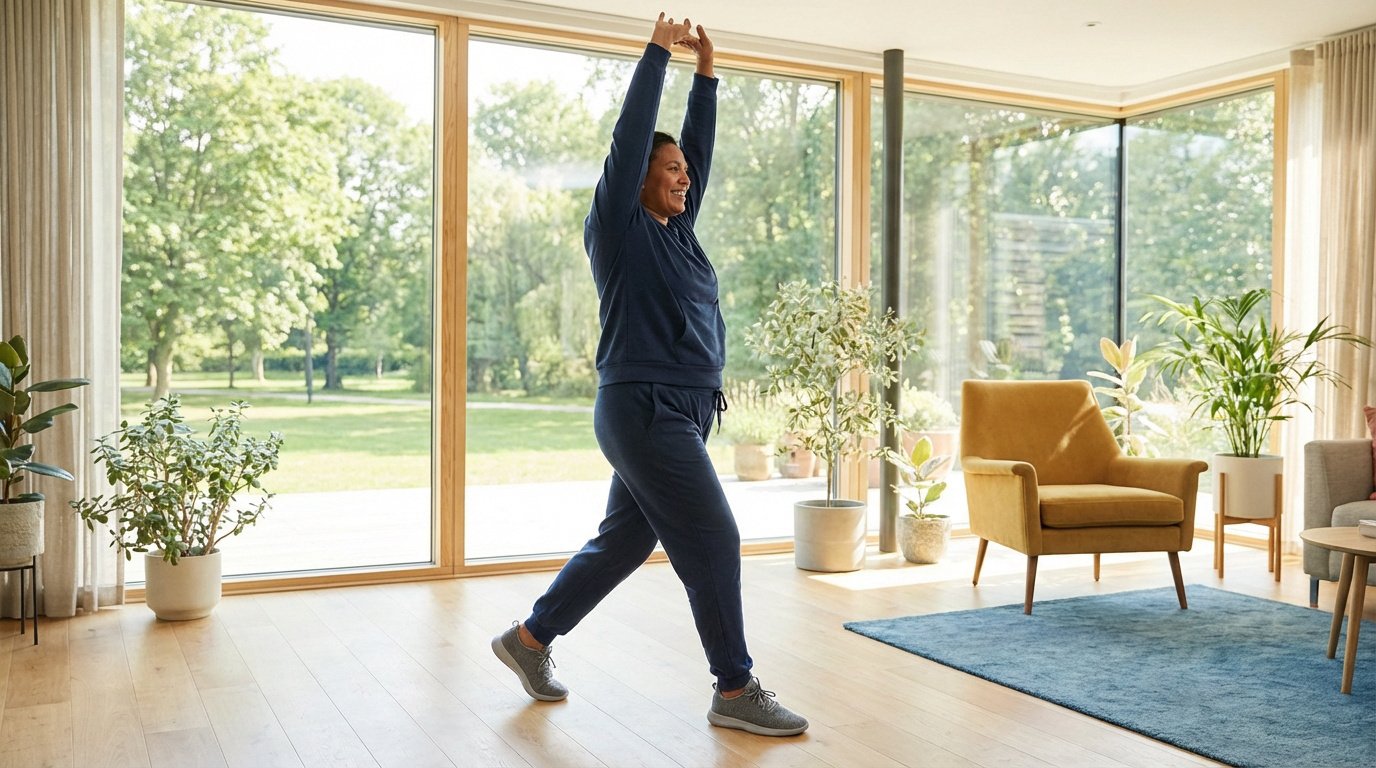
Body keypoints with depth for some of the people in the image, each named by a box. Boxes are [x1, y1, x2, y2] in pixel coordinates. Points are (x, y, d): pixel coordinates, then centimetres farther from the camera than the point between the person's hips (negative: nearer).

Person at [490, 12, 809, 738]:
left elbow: (698, 143, 19)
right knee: (712, 541, -6)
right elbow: (630, 136, -10)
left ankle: (529, 639, 29)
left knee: (624, 541, 15)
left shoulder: (676, 230, 15)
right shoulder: (619, 226, -5)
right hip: (644, 410, -9)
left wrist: (706, 69, 16)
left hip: (681, 412, 9)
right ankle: (735, 692, 6)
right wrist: (657, 51, -3)